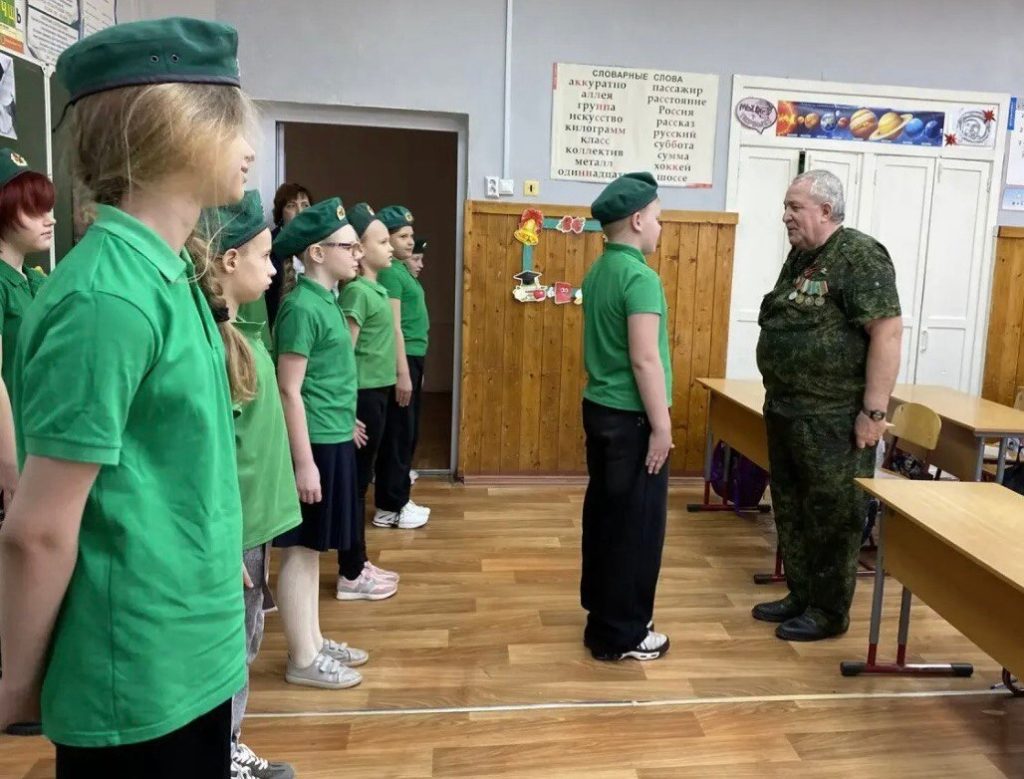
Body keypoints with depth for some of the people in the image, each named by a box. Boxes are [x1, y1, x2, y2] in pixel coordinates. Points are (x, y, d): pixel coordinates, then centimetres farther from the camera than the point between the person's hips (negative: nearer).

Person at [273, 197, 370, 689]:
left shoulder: (326, 299, 11)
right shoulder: (303, 307, -16)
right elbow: (289, 390, -19)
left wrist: (345, 421, 27)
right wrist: (304, 462, -19)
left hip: (333, 441, 9)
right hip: (314, 445, -9)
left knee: (313, 548, 17)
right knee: (301, 550, 3)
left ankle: (313, 641, 30)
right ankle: (303, 659, 15)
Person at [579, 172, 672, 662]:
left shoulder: (598, 271, 10)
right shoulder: (639, 276, -18)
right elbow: (644, 359, -22)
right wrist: (661, 425, -17)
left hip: (600, 407, 9)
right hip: (630, 417, -9)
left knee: (605, 514, 17)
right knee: (636, 525, 2)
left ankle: (601, 613, 30)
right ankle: (621, 635, 13)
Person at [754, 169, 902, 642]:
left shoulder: (860, 256, -14)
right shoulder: (800, 256, 13)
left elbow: (887, 331, -20)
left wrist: (874, 411, -22)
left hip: (834, 417, -9)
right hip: (786, 410, 9)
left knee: (831, 515, 4)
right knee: (791, 508, 16)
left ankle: (830, 611, 18)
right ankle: (800, 595, 31)